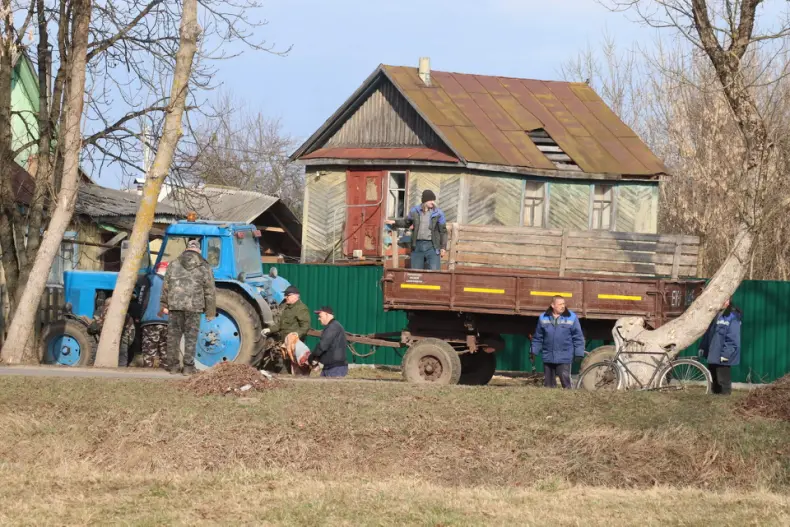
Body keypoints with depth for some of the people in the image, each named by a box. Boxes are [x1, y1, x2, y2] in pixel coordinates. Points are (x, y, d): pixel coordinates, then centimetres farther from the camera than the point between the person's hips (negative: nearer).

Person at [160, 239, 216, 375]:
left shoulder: (173, 265, 10)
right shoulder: (204, 268, 4)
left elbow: (166, 287, 8)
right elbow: (210, 292, 3)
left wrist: (164, 305, 13)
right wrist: (210, 312, 7)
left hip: (175, 305, 2)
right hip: (194, 307, -2)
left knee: (173, 335, 10)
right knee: (191, 337, 3)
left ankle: (173, 365, 13)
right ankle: (188, 367, 2)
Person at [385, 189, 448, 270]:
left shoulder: (438, 213, 0)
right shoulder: (415, 211, 7)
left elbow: (443, 231, 2)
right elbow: (406, 223, 23)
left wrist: (443, 247, -2)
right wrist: (395, 222, 9)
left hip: (432, 246, -3)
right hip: (417, 245, 3)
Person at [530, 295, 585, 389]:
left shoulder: (572, 318, 0)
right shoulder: (543, 318, 7)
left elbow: (578, 338, 1)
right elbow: (538, 338, 14)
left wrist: (579, 354, -3)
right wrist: (533, 352, 12)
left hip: (564, 358, -3)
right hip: (548, 356, 3)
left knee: (565, 379, -11)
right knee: (548, 382, 8)